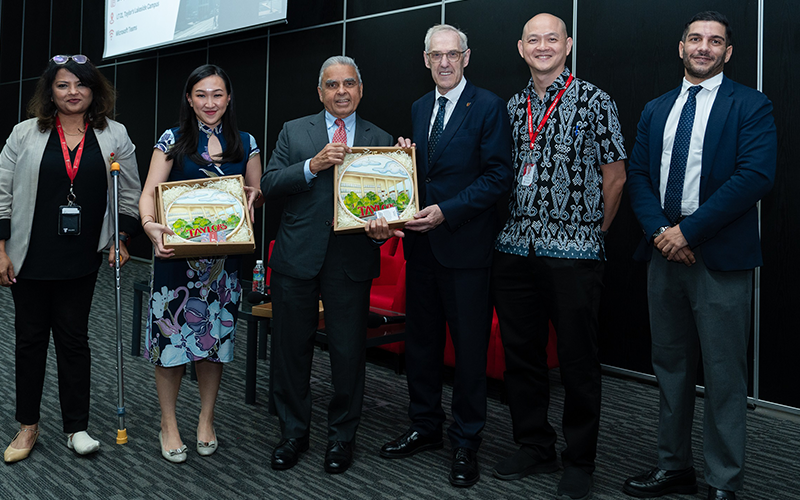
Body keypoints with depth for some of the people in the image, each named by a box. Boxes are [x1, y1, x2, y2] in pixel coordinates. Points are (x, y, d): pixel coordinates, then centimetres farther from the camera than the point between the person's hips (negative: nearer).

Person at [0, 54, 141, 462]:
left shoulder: (114, 136, 3)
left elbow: (129, 194, 8)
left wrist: (121, 239, 0)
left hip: (81, 260, 0)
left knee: (74, 338, 5)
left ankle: (76, 428, 15)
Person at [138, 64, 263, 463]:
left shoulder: (245, 143, 8)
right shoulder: (173, 141, 1)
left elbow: (257, 194, 14)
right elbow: (149, 193, -5)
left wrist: (253, 198, -10)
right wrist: (150, 225, -25)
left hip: (224, 257, 2)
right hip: (176, 253, -2)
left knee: (215, 336, 8)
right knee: (171, 334, 0)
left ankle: (206, 420, 25)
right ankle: (168, 424, 16)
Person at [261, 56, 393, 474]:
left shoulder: (380, 140, 9)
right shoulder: (294, 132, 8)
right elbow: (269, 184, -2)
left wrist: (383, 225, -17)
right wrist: (314, 165, -16)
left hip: (351, 260, 0)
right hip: (297, 256, 1)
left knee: (348, 352, 4)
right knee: (291, 348, 9)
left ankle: (341, 436, 24)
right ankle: (293, 431, 27)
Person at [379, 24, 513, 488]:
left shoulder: (488, 106, -5)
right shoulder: (420, 108, 14)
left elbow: (499, 175, -12)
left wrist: (447, 211, -18)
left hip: (466, 246, -6)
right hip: (422, 244, 6)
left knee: (470, 348, 3)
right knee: (421, 341, 14)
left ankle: (466, 443, 17)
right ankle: (425, 428, 31)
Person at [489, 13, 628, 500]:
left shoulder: (594, 100, -1)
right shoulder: (512, 107, 13)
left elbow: (615, 176, 1)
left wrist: (592, 232, 3)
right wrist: (519, 223, 11)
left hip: (574, 253, -5)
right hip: (515, 248, 5)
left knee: (578, 359, 3)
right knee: (521, 352, 11)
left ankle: (580, 460, 17)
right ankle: (534, 446, 27)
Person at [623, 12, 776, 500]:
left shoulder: (751, 106, -1)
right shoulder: (656, 110, 15)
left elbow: (756, 176, -14)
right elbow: (638, 175, 9)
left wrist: (688, 230, -17)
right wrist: (660, 231, -9)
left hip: (721, 257, -5)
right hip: (665, 253, 5)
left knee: (725, 376, 2)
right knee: (671, 367, 13)